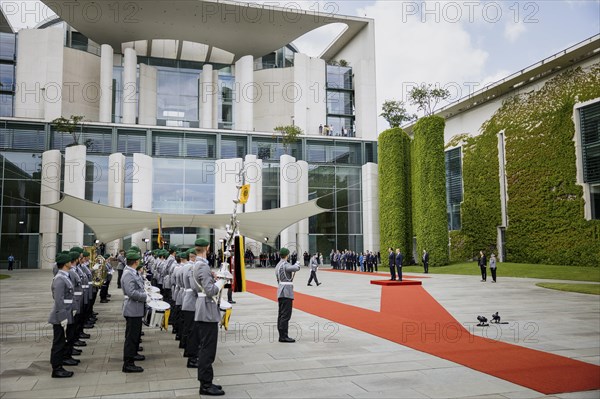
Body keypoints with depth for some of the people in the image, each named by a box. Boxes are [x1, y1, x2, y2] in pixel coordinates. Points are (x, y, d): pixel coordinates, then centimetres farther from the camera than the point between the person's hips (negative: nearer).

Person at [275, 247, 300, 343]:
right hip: (286, 292, -10)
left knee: (281, 314, 12)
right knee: (286, 315, -7)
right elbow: (296, 268, -28)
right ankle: (284, 336, -6)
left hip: (280, 292, 10)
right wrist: (297, 264, -7)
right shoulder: (285, 265, -15)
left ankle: (281, 335, 17)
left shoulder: (278, 265, 15)